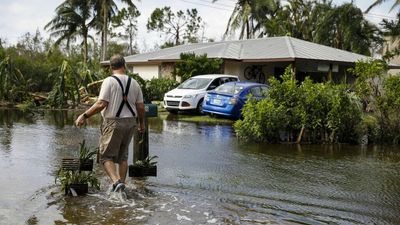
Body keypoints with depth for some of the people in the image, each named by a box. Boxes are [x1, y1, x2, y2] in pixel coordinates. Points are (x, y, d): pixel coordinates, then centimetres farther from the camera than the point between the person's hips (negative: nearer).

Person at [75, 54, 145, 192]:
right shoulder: (134, 83, 6)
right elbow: (140, 107, 6)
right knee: (123, 156, 17)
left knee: (106, 156, 3)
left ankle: (116, 181, -16)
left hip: (113, 123, -5)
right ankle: (122, 184, 19)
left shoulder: (109, 81, -9)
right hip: (130, 122, 5)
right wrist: (142, 123, 21)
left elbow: (101, 104, -18)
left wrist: (84, 116, -10)